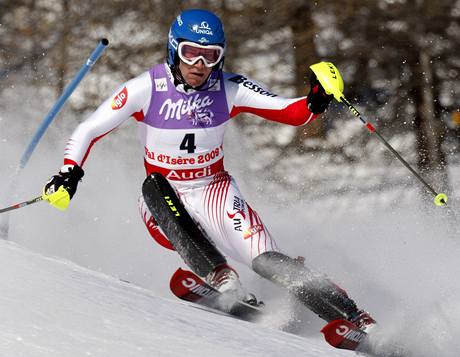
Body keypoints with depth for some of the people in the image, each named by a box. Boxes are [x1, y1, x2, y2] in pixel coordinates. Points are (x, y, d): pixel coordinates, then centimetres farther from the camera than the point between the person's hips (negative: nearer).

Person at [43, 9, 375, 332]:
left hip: (216, 193, 0)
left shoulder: (231, 89, -10)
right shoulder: (146, 89, -14)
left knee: (269, 262, -20)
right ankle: (218, 276, -43)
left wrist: (316, 101, -33)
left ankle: (354, 317, -18)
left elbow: (295, 113, -11)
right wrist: (69, 173, -26)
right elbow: (87, 131, -10)